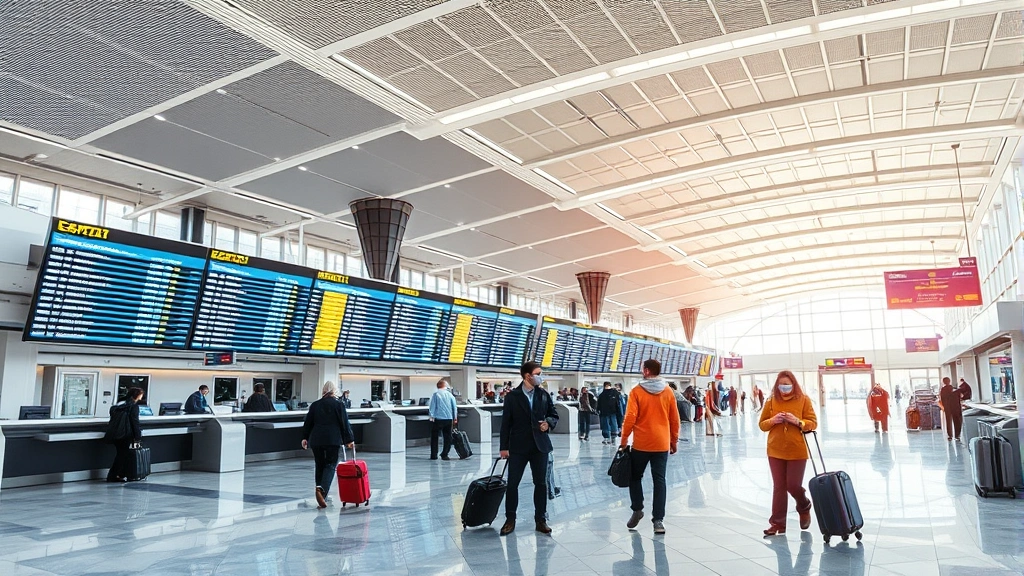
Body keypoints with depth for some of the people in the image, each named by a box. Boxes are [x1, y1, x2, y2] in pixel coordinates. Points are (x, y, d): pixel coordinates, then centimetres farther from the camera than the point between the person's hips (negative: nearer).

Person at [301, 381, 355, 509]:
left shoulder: (315, 405, 9)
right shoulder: (338, 404, -1)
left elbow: (308, 423, 11)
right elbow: (345, 423, -2)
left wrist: (305, 438, 20)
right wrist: (349, 440, 3)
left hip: (316, 439, 4)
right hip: (333, 440, -4)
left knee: (319, 466, 13)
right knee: (331, 465, 0)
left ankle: (321, 497, 16)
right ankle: (322, 489, -24)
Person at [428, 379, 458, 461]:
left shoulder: (436, 394, -1)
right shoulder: (450, 394, 7)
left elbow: (432, 406, -6)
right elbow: (454, 407, 10)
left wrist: (431, 416, -4)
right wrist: (455, 418, 17)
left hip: (438, 418, -2)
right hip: (449, 418, 2)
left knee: (434, 437, 8)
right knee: (447, 437, 9)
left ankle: (433, 455, 7)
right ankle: (444, 455, 3)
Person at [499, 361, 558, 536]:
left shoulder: (544, 394, 3)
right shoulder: (512, 396, -4)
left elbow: (554, 415, 12)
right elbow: (506, 423, -3)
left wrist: (549, 423, -11)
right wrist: (504, 447, -5)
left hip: (540, 445, 2)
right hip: (518, 446, -2)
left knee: (541, 483, 7)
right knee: (512, 483, 3)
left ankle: (541, 520, 17)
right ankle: (510, 520, 16)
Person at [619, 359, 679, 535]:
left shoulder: (637, 392, -8)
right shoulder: (668, 392, 2)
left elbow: (630, 418, -11)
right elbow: (675, 419, 6)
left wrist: (624, 440, -1)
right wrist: (674, 441, 17)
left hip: (641, 443, -3)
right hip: (662, 444, 3)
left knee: (635, 476, 17)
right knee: (659, 480, 6)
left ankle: (637, 509, 15)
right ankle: (659, 519, 4)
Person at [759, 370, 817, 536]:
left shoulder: (803, 399, -3)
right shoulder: (771, 401, 2)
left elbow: (813, 423, -3)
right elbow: (762, 424, 7)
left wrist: (797, 421, -20)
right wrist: (773, 420, -14)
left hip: (797, 451, -2)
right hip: (776, 451, 2)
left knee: (793, 485, 3)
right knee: (779, 487, 6)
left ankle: (804, 508, 36)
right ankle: (778, 523, 12)